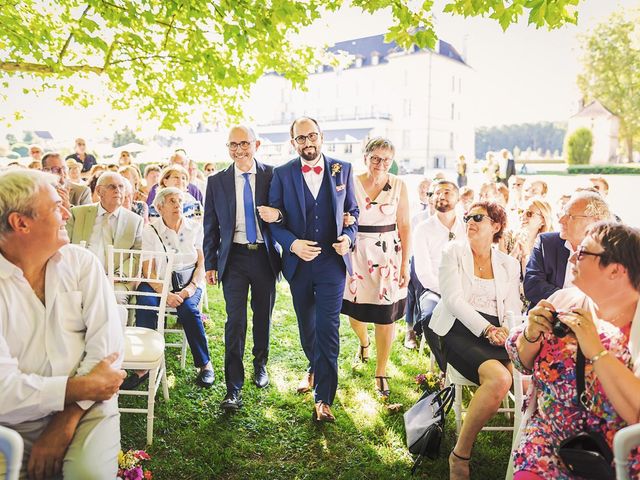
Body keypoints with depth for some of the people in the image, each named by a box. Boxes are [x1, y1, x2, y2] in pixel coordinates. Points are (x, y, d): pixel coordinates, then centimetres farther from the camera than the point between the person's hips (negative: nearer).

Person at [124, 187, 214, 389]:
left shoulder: (195, 227, 4)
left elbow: (201, 263, 4)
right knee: (146, 305, -32)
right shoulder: (151, 230, 0)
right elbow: (148, 270, -6)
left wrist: (192, 287, -14)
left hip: (188, 282, 0)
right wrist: (166, 293, -22)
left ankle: (205, 363, -16)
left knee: (188, 308, -31)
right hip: (159, 283, 0)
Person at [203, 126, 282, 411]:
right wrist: (210, 264, 3)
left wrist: (277, 214, -22)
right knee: (235, 321, -5)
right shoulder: (217, 181, 4)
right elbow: (211, 226, 7)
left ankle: (260, 366, 38)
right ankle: (233, 389, 1)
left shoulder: (272, 175, -1)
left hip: (265, 256, 1)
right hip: (235, 257, 0)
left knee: (263, 316, 15)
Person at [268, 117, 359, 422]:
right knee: (306, 325, 18)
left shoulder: (343, 170, 3)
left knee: (327, 327, -7)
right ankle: (315, 368, 45)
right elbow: (274, 218, -1)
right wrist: (292, 244, -17)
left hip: (332, 261, -1)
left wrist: (349, 236, -9)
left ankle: (323, 399, 0)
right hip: (298, 261, 2)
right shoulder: (282, 174, 0)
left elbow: (352, 210, 10)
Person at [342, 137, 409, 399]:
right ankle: (364, 343, 48)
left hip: (388, 255, 0)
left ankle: (381, 373, 19)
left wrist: (405, 264, -3)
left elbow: (404, 227, 0)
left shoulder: (398, 185, -2)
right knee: (354, 309, 12)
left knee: (386, 315, 1)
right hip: (356, 253, 1)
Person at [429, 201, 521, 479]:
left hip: (497, 334, 4)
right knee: (499, 379, -32)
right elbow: (454, 299, -5)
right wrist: (487, 329, -18)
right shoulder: (453, 252, 7)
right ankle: (460, 455, -15)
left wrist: (506, 330, -12)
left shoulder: (509, 265, 18)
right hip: (460, 330, -4)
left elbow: (513, 310, 12)